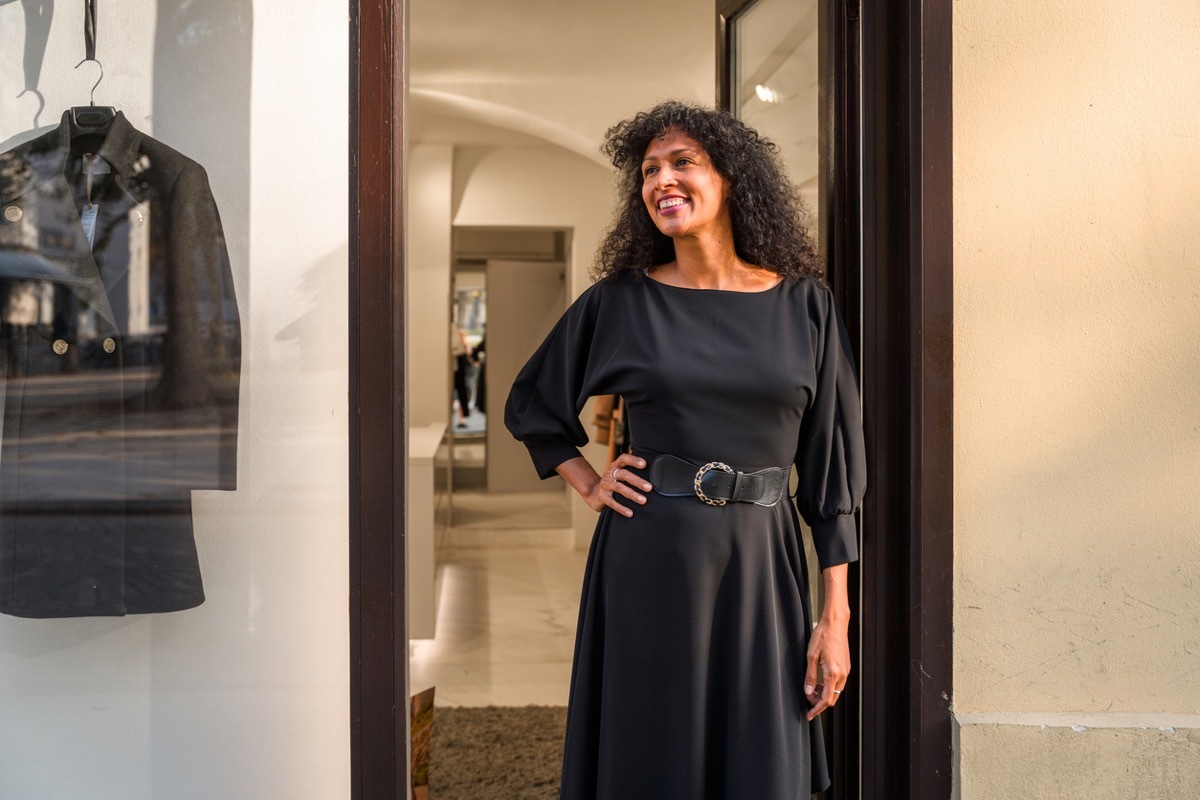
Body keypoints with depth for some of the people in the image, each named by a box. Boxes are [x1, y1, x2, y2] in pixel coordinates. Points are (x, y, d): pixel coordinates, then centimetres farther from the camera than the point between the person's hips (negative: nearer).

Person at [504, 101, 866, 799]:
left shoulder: (805, 304, 2)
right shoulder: (619, 302, 2)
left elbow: (831, 461, 2)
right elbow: (531, 405, 17)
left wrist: (836, 614, -1)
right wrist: (588, 484, 3)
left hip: (762, 563, 0)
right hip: (649, 563, 0)